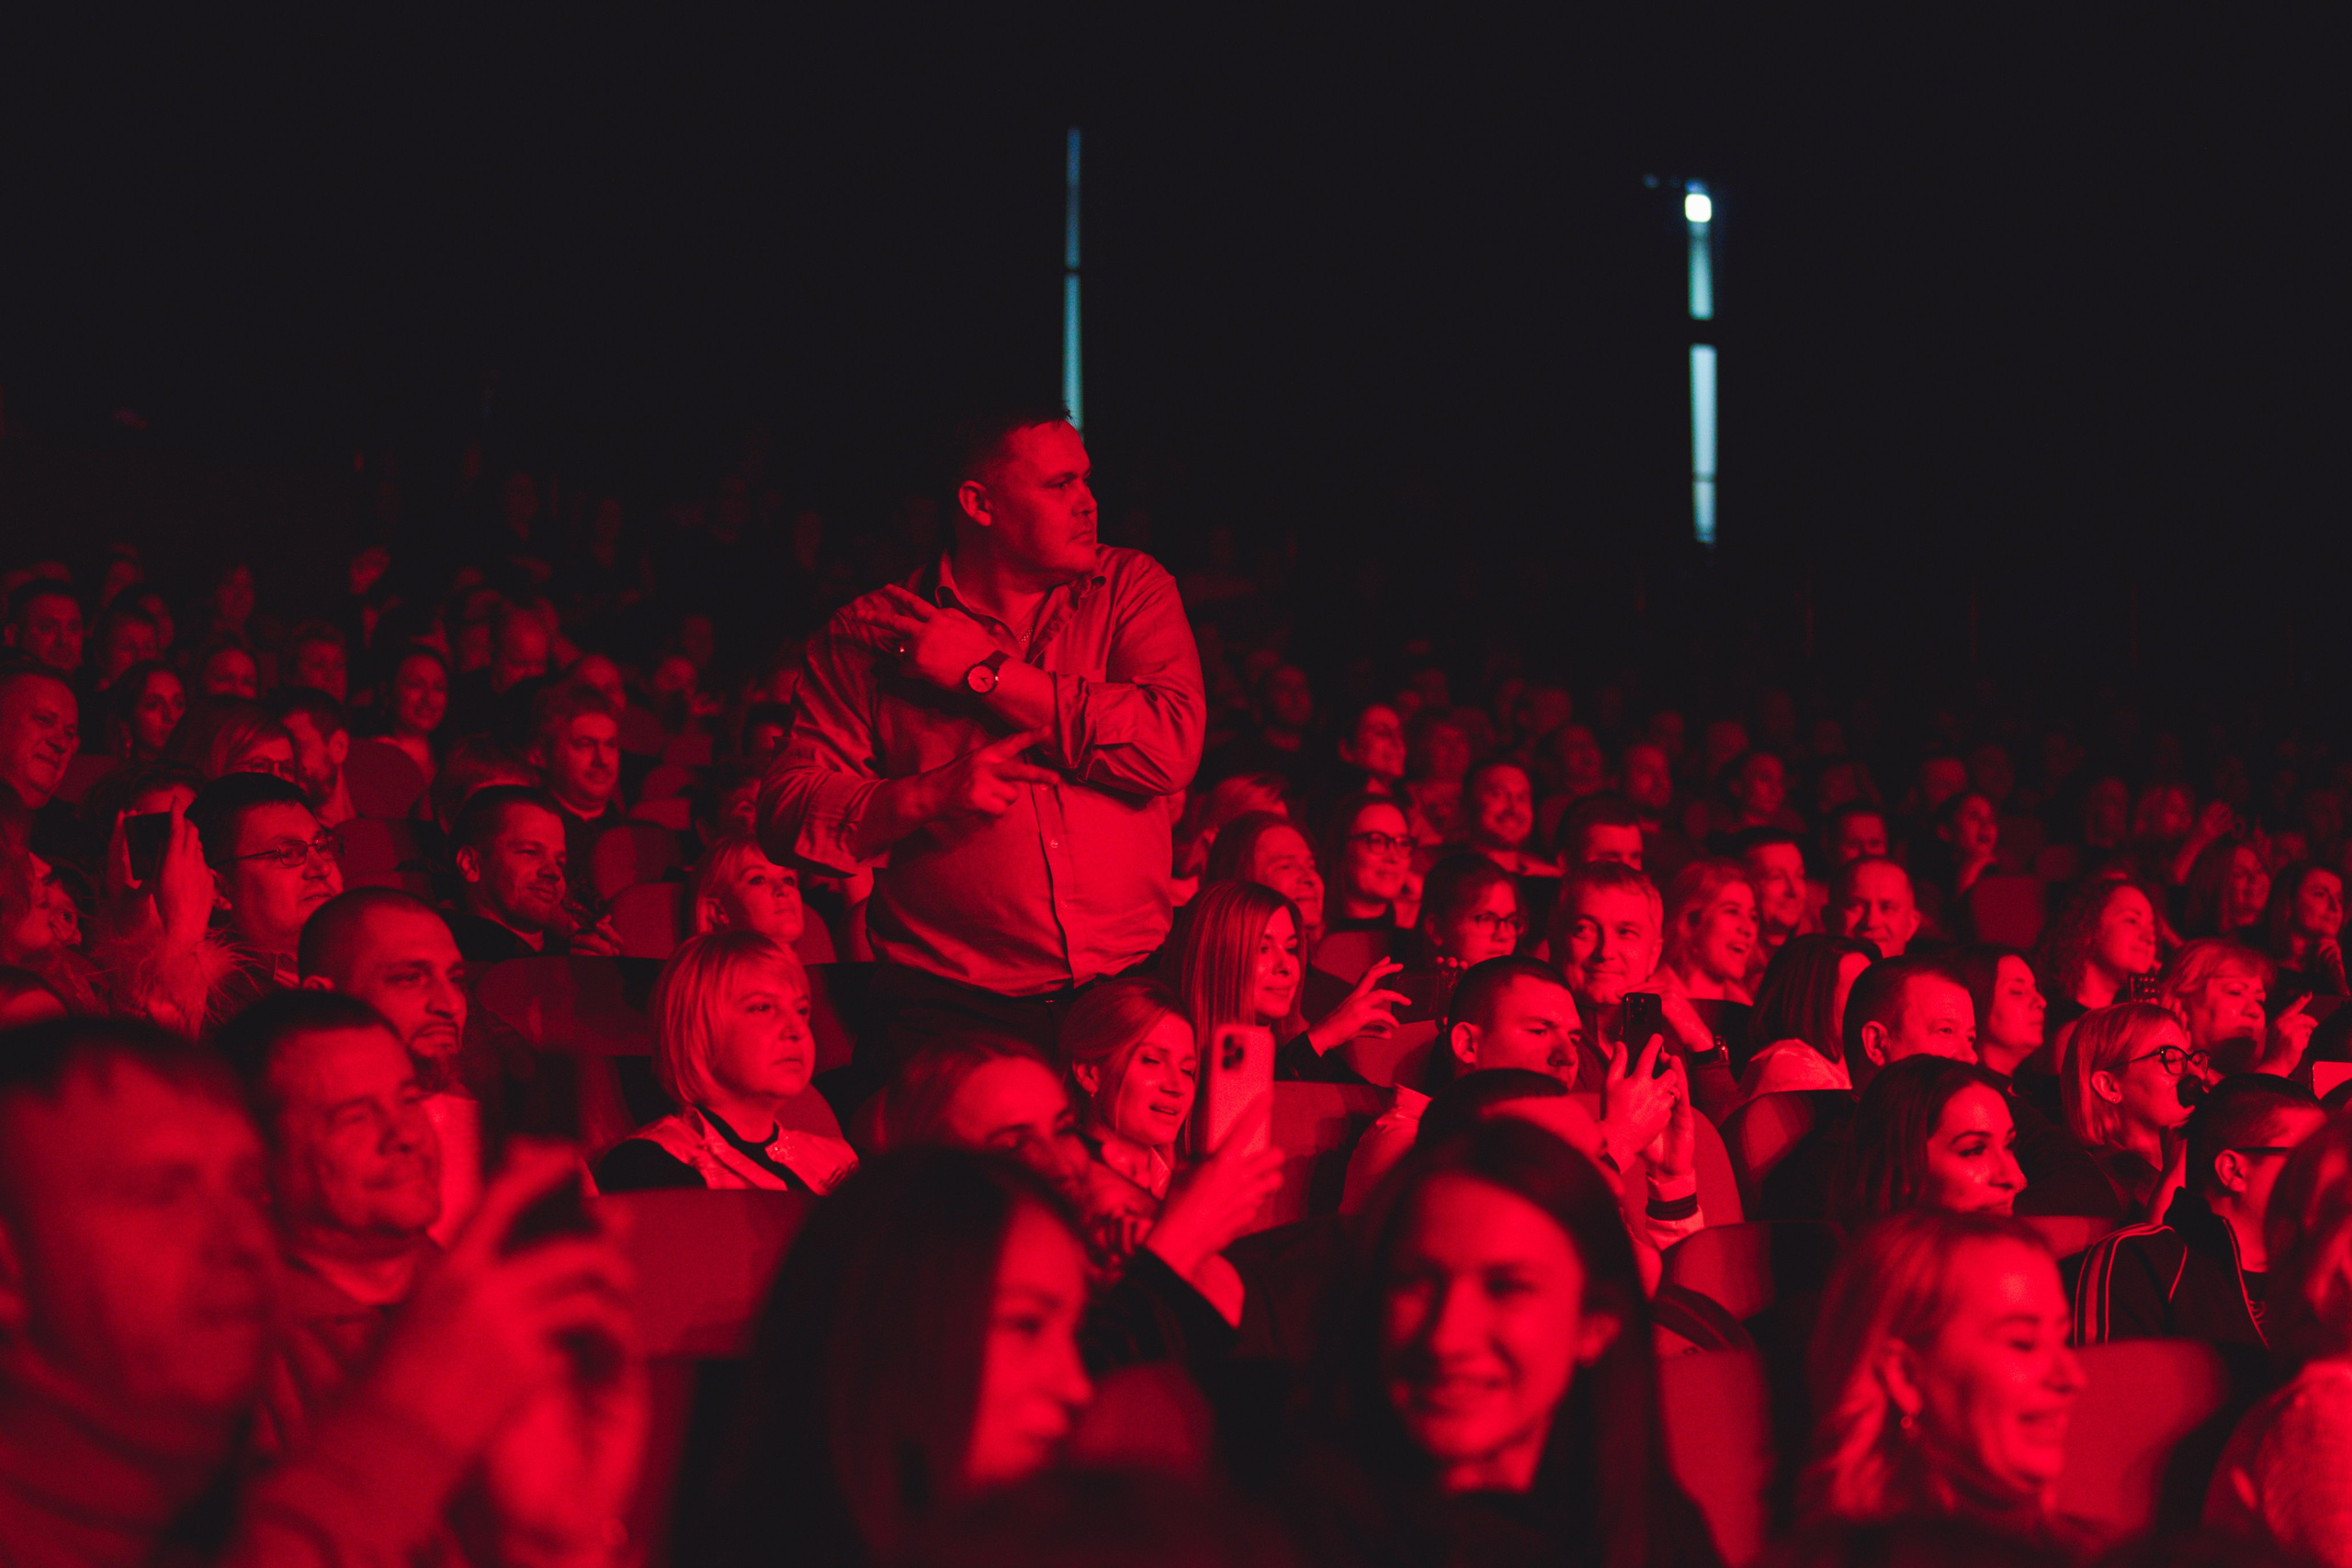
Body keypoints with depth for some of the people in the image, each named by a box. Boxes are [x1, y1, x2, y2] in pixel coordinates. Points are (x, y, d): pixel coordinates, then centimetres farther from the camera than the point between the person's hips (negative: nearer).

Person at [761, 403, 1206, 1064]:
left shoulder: (1129, 588, 8)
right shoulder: (870, 633, 4)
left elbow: (1173, 745, -9)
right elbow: (789, 813, -1)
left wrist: (986, 672, -8)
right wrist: (929, 795, -17)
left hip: (1131, 989, 2)